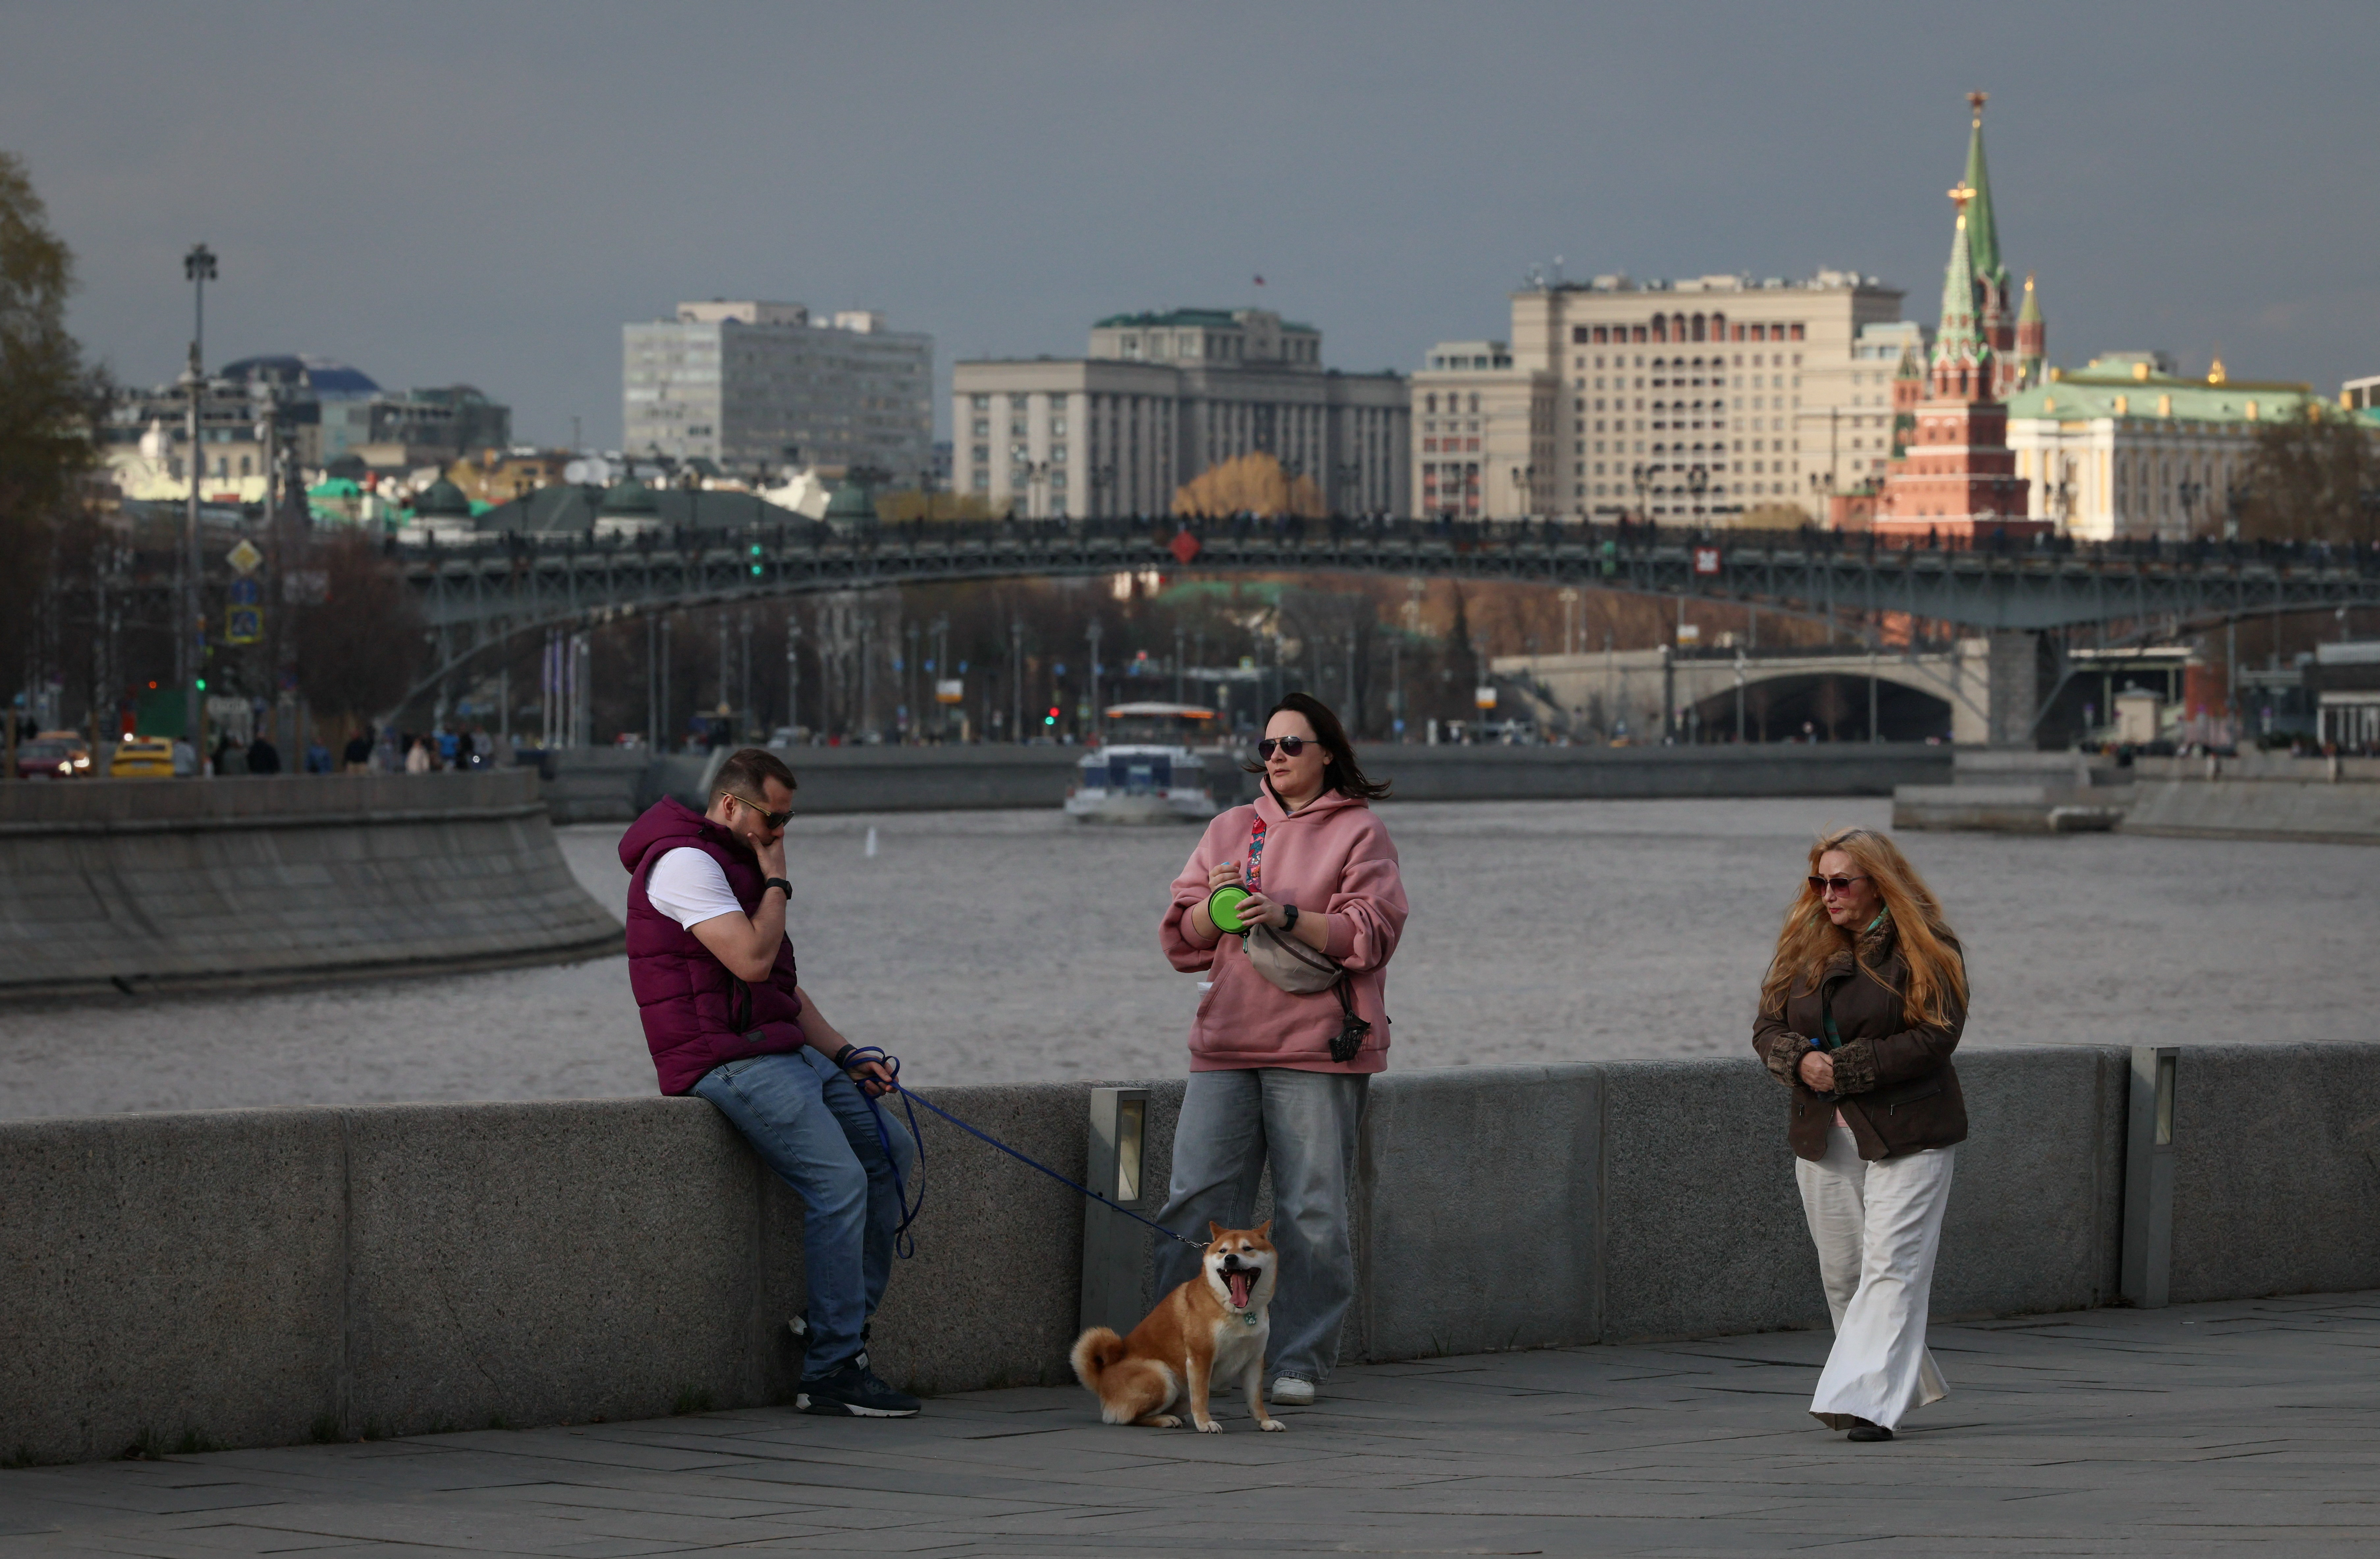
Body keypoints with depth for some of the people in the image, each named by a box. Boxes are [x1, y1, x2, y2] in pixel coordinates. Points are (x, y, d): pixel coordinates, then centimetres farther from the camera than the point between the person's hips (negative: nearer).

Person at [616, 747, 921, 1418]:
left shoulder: (737, 866, 22)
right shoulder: (685, 862, -10)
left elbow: (786, 987, 24)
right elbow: (752, 960, -21)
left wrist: (845, 1055, 12)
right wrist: (776, 882, -5)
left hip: (780, 1053, 10)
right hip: (725, 1059, -10)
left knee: (892, 1151, 6)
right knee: (840, 1180, -21)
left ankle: (844, 1321, 7)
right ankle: (832, 1373, -20)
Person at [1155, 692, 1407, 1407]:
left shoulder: (1359, 833, 4)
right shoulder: (1230, 830, 18)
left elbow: (1370, 933, -7)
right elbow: (1182, 939, 15)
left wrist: (1288, 917, -20)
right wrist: (1213, 905, -7)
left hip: (1316, 1051, -4)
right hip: (1225, 1043, 4)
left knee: (1311, 1211, -3)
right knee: (1196, 1200, -2)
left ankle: (1300, 1361, 4)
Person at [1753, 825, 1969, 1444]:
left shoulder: (1926, 950, -6)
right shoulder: (1802, 947, 11)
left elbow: (1934, 1038, -15)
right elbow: (1768, 1027, 9)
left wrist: (1844, 1067, -18)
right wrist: (1800, 1061, -14)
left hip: (1906, 1137, -6)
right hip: (1823, 1137, 6)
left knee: (1891, 1267, -13)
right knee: (1842, 1274, 9)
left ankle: (1866, 1402, -17)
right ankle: (1902, 1385, 25)